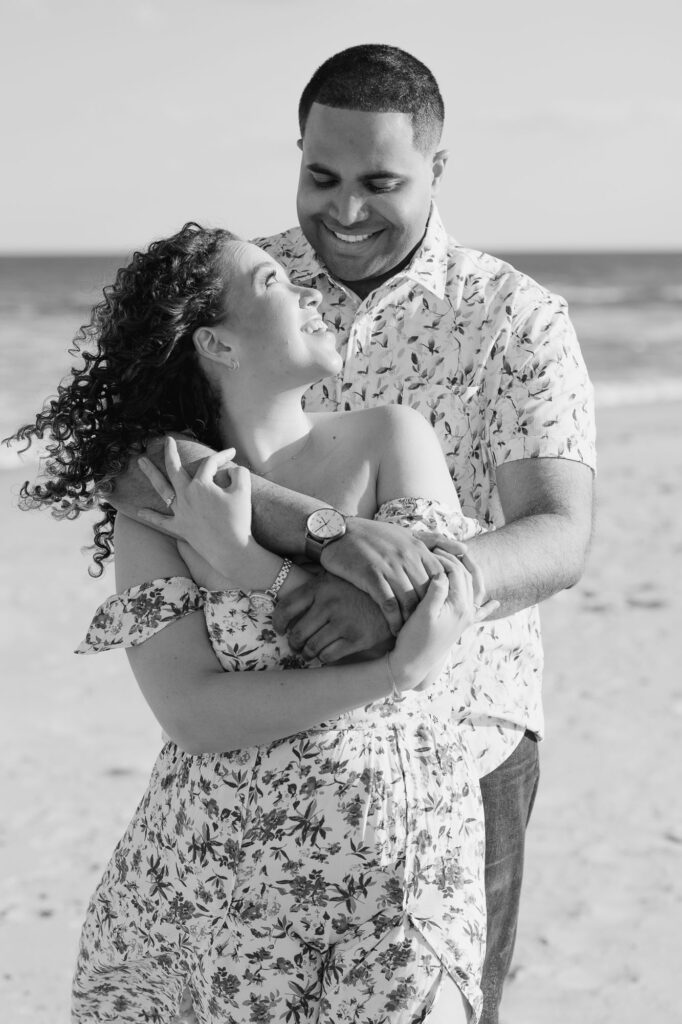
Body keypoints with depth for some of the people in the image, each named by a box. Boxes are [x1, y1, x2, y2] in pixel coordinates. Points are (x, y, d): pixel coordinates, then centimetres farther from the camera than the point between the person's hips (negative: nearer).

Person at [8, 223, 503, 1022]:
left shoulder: (389, 439, 0)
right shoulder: (150, 505, -2)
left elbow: (443, 635, -12)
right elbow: (193, 714, -14)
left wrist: (245, 560, -16)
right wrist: (398, 669, -22)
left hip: (396, 858, 0)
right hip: (210, 867, 0)